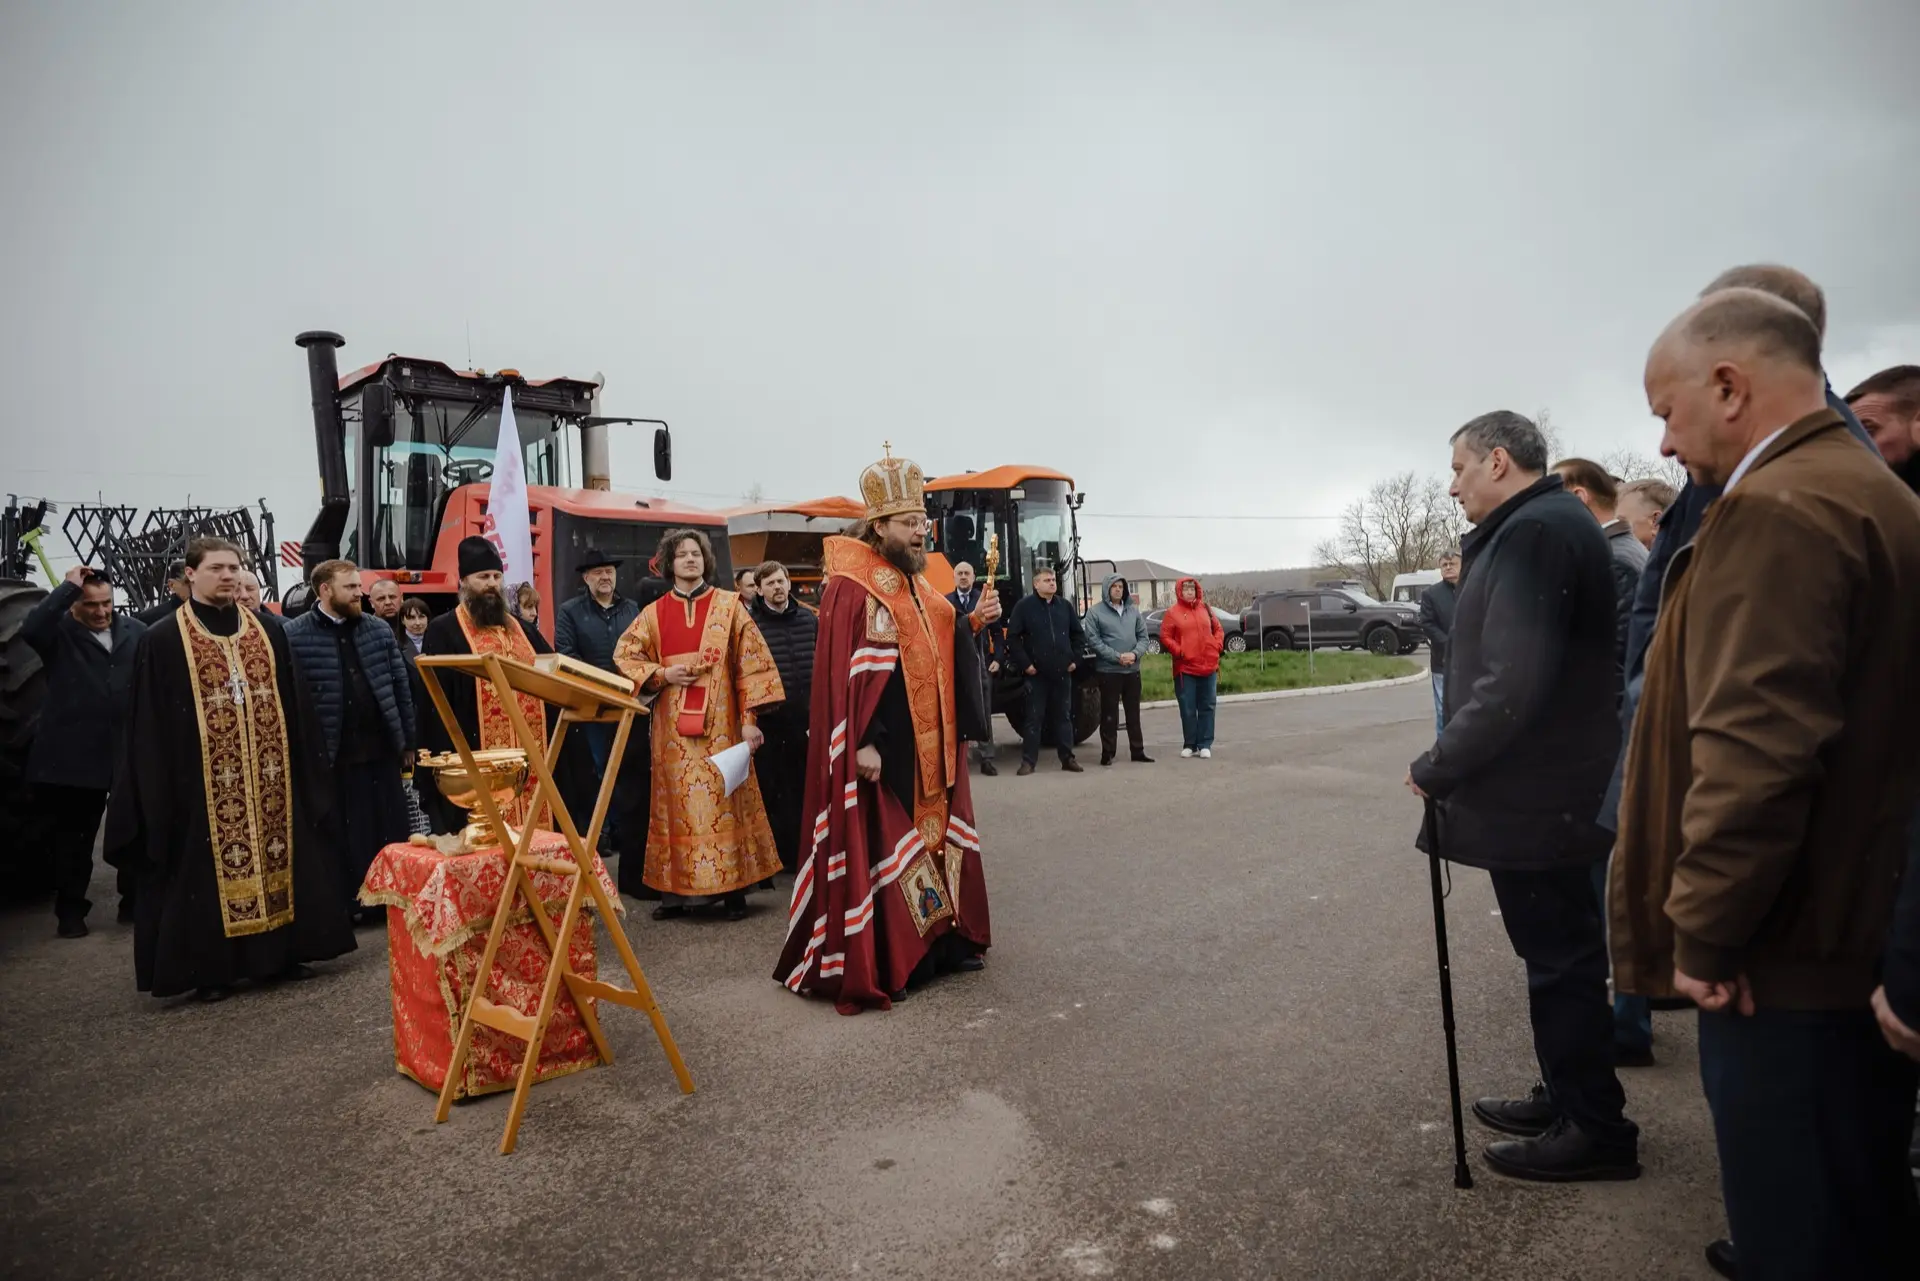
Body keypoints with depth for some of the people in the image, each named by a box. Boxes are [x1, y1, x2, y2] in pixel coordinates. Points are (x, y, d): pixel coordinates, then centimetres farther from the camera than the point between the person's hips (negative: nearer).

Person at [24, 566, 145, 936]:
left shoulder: (136, 631, 6)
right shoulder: (60, 632, -3)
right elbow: (29, 629, -25)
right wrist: (67, 586, -22)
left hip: (128, 753, 3)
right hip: (73, 756, -2)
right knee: (73, 836, 10)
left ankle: (134, 900, 27)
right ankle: (71, 909, 23)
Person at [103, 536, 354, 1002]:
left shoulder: (268, 633, 10)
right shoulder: (162, 641, -1)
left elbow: (294, 707, 11)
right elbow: (150, 724, -2)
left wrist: (301, 766, 8)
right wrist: (158, 786, -7)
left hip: (268, 776, 3)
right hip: (200, 782, -3)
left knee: (274, 858, 8)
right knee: (210, 871, 2)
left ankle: (281, 952, 19)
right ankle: (211, 968, 14)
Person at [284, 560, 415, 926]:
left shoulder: (379, 630, 8)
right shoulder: (294, 636, -4)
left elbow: (401, 688, 9)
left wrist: (407, 742, 7)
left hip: (381, 749, 3)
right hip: (331, 754, -3)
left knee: (390, 831, 8)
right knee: (345, 836, 7)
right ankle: (348, 904, 20)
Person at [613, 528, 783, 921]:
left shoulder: (729, 605, 3)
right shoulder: (654, 613, 9)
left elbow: (750, 663, -2)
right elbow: (624, 655, 12)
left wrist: (749, 718, -9)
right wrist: (661, 674, -6)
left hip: (719, 721, -2)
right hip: (672, 724, 2)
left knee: (724, 799, 0)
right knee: (678, 802, 5)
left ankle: (732, 887, 8)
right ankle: (677, 889, 13)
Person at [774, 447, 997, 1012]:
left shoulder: (916, 584, 13)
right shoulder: (851, 588, -15)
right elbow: (845, 671, -20)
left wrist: (973, 622, 3)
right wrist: (863, 742, -24)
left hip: (931, 744, 9)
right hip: (884, 749, -9)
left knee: (936, 836, 15)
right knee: (882, 848, -2)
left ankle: (940, 940, 29)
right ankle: (876, 964, 10)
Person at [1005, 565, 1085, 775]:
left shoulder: (1065, 605, 9)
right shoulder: (1024, 606, -4)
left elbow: (1078, 634, 15)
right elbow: (1012, 637, -7)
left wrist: (1075, 659, 5)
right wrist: (1024, 664, -11)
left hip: (1062, 672, 4)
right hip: (1036, 673, -4)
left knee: (1064, 716, 10)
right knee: (1034, 717, 0)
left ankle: (1067, 758, 18)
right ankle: (1028, 761, 5)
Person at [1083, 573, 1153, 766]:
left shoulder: (1134, 610, 9)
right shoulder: (1095, 612, -4)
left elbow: (1143, 636, 9)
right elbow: (1093, 640, -11)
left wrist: (1134, 653, -11)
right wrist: (1117, 657, -17)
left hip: (1133, 670, 4)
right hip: (1108, 670, -4)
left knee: (1134, 712, 12)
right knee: (1109, 713, 1)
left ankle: (1137, 750, 20)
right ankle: (1107, 753, 9)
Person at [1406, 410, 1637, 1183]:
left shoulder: (1532, 533, -20)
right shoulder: (1547, 525, 14)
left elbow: (1511, 683, -29)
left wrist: (1438, 768, -20)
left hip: (1530, 794, -10)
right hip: (1548, 786, 10)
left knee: (1561, 958, 3)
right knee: (1560, 952, 19)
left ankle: (1595, 1127, 19)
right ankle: (1569, 1099, 34)